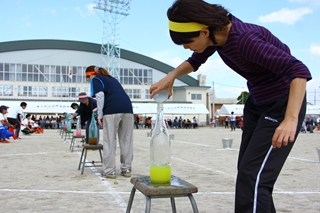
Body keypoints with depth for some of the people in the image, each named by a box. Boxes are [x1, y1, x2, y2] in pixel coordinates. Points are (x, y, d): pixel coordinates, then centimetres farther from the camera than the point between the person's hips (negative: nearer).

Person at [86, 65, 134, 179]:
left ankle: (109, 170, 3)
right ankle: (126, 169, 12)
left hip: (112, 110, -6)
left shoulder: (95, 80, 15)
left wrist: (100, 115, 1)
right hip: (127, 108, 6)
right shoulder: (111, 78, 34)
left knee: (109, 141, 1)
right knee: (126, 141, 9)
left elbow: (100, 96, -2)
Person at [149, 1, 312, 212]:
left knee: (253, 177, -15)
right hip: (257, 103, 9)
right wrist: (171, 76, -3)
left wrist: (291, 119, -45)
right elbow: (195, 61, 15)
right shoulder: (217, 35, -6)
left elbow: (299, 70, -34)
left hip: (282, 104, -9)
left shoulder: (245, 39, -31)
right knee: (247, 172, 13)